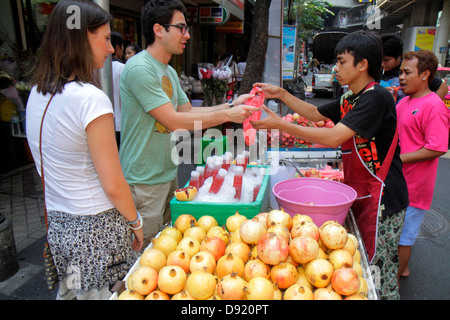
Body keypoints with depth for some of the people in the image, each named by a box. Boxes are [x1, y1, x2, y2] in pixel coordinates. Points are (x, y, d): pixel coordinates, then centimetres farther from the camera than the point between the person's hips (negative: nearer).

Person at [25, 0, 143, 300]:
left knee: (69, 292, 23)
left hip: (57, 224, 7)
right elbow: (114, 185, -20)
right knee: (109, 294, 13)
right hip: (97, 229, -7)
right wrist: (136, 222, -3)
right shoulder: (91, 98, -22)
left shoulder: (37, 93, 3)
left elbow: (49, 168, 10)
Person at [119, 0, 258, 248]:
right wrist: (228, 115, -18)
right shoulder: (139, 68, -19)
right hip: (144, 180, -9)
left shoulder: (169, 71, 12)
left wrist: (232, 105, 4)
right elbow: (174, 121, -22)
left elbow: (189, 111, 14)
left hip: (168, 172, 9)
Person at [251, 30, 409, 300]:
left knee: (378, 271, 3)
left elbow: (333, 137, -27)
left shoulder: (376, 97, -19)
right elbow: (315, 113, 22)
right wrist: (281, 94, 11)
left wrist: (280, 124, -23)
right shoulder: (350, 100, 10)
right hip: (362, 193, 9)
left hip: (382, 197, -9)